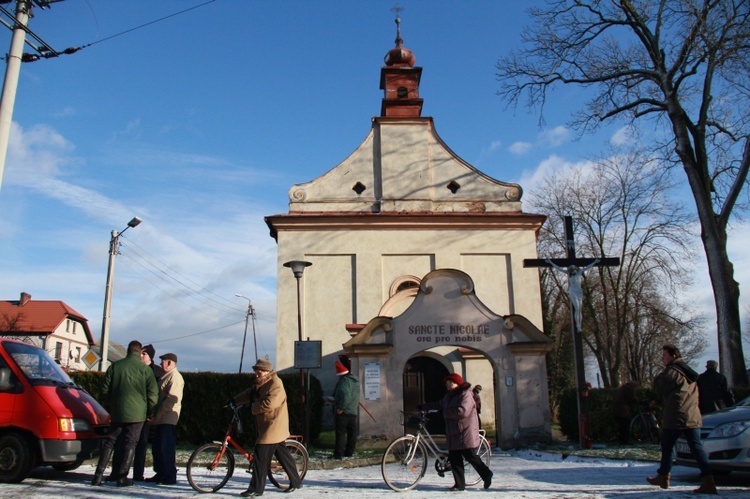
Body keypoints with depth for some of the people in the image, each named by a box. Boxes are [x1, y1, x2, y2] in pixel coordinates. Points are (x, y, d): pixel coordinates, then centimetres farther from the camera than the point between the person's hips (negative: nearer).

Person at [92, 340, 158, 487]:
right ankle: (122, 477, 2)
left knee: (109, 442, 13)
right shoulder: (145, 368, -6)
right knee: (130, 444, 4)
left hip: (117, 412, 3)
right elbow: (153, 392, -7)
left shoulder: (115, 366, 1)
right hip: (136, 413, -2)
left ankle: (98, 475, 10)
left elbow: (105, 389, 4)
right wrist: (150, 411, 6)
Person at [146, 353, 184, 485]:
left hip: (168, 419, -11)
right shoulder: (165, 376, 21)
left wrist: (157, 415, -19)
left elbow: (172, 399, -21)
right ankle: (160, 474, 23)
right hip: (161, 419, 11)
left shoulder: (175, 377, -13)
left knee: (166, 448, -8)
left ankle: (170, 476, -4)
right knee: (157, 448, 14)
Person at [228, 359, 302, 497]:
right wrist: (235, 400, 9)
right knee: (282, 454, 15)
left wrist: (253, 408, -15)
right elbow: (249, 394, 19)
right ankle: (296, 482, 23)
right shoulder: (261, 383, 13)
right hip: (266, 425, 10)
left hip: (274, 425, -10)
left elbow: (268, 404, -27)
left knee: (261, 455, -9)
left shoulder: (275, 385, -19)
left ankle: (256, 488, -2)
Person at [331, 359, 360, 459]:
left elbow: (346, 395, -26)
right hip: (353, 411, 8)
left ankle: (338, 453, -6)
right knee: (352, 433, 11)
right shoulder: (355, 381, 15)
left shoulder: (344, 381, -13)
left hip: (343, 412, -8)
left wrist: (341, 408, -22)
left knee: (340, 433, -5)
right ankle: (349, 452, 16)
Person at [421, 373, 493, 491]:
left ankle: (487, 475, 19)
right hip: (453, 434, 9)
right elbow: (439, 405, 32)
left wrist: (446, 413, -17)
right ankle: (459, 484, 7)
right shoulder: (449, 396, 17)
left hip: (466, 433, -8)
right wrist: (423, 407, 33)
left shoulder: (466, 395, -13)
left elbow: (462, 411, -27)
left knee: (471, 457, -2)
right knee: (454, 459, 2)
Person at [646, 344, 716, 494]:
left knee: (667, 447, 9)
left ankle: (663, 477, 20)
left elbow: (659, 389, -8)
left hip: (675, 418, -7)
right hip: (693, 417, 7)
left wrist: (658, 377, 9)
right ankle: (708, 481, -11)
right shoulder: (688, 371, 19)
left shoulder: (672, 371, -10)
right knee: (697, 448, 1)